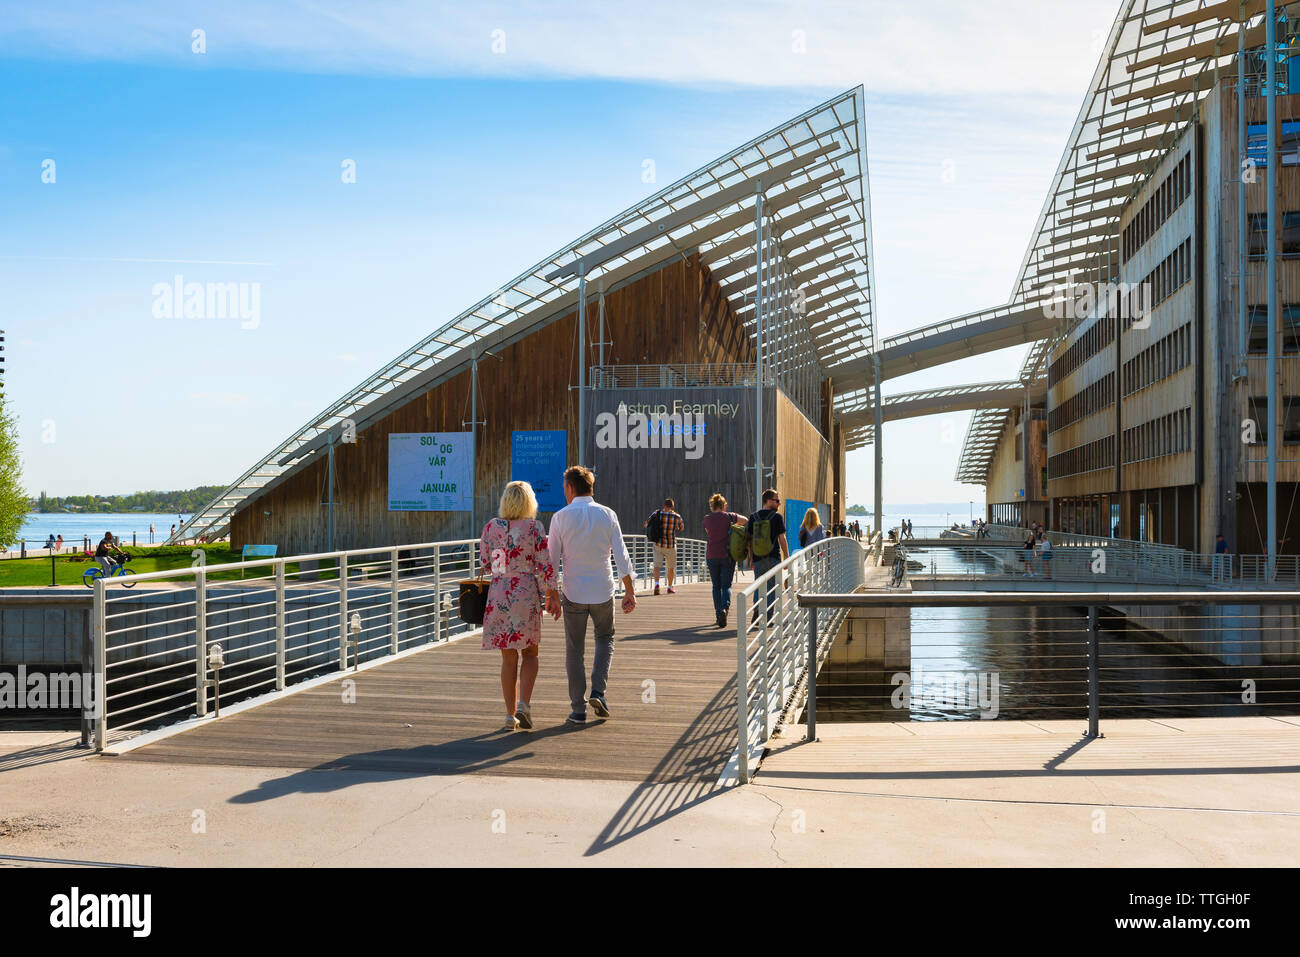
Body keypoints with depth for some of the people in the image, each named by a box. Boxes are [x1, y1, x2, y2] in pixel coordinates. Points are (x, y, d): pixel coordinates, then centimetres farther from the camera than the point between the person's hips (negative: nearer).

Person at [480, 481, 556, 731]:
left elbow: (484, 561, 7)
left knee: (508, 657, 10)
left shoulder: (491, 527, 0)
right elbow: (545, 566, -7)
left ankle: (510, 714, 10)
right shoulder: (535, 527, -6)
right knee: (529, 653, 12)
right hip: (526, 591, -2)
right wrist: (551, 595, 2)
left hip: (498, 593, 2)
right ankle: (524, 704, -7)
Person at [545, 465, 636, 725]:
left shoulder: (561, 517, -6)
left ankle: (578, 708, 11)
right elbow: (621, 555, -4)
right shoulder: (607, 515, -1)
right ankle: (598, 691, 4)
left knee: (575, 650, 10)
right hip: (603, 591, 1)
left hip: (573, 593, -1)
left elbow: (553, 560, -5)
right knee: (605, 639, 22)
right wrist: (629, 591, 0)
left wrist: (551, 594, 3)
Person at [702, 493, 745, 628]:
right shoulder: (729, 517, -2)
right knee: (726, 585, 0)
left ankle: (718, 613, 13)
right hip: (727, 556, -1)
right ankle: (725, 608, -24)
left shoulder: (707, 519, 0)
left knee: (716, 586, 13)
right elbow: (746, 520, 9)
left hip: (712, 556, 1)